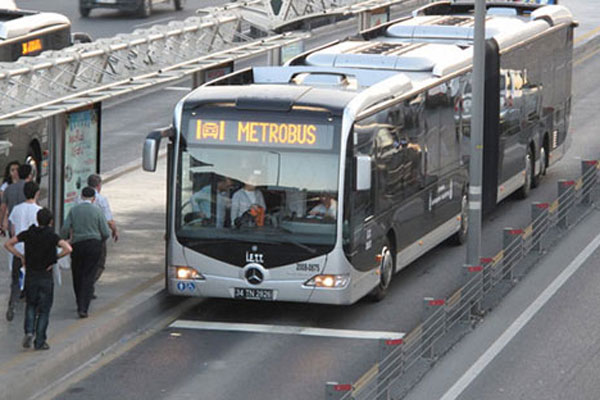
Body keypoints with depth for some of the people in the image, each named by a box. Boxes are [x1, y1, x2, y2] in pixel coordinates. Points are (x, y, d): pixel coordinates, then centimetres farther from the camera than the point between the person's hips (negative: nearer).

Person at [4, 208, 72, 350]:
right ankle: (39, 342, 6)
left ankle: (29, 332, -1)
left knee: (31, 305, 20)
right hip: (46, 277, -3)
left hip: (30, 276, 3)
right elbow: (68, 249, -24)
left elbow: (8, 244, 1)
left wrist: (21, 256, 6)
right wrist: (55, 258, -10)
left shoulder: (28, 234, -1)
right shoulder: (52, 236, -11)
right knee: (44, 309, 7)